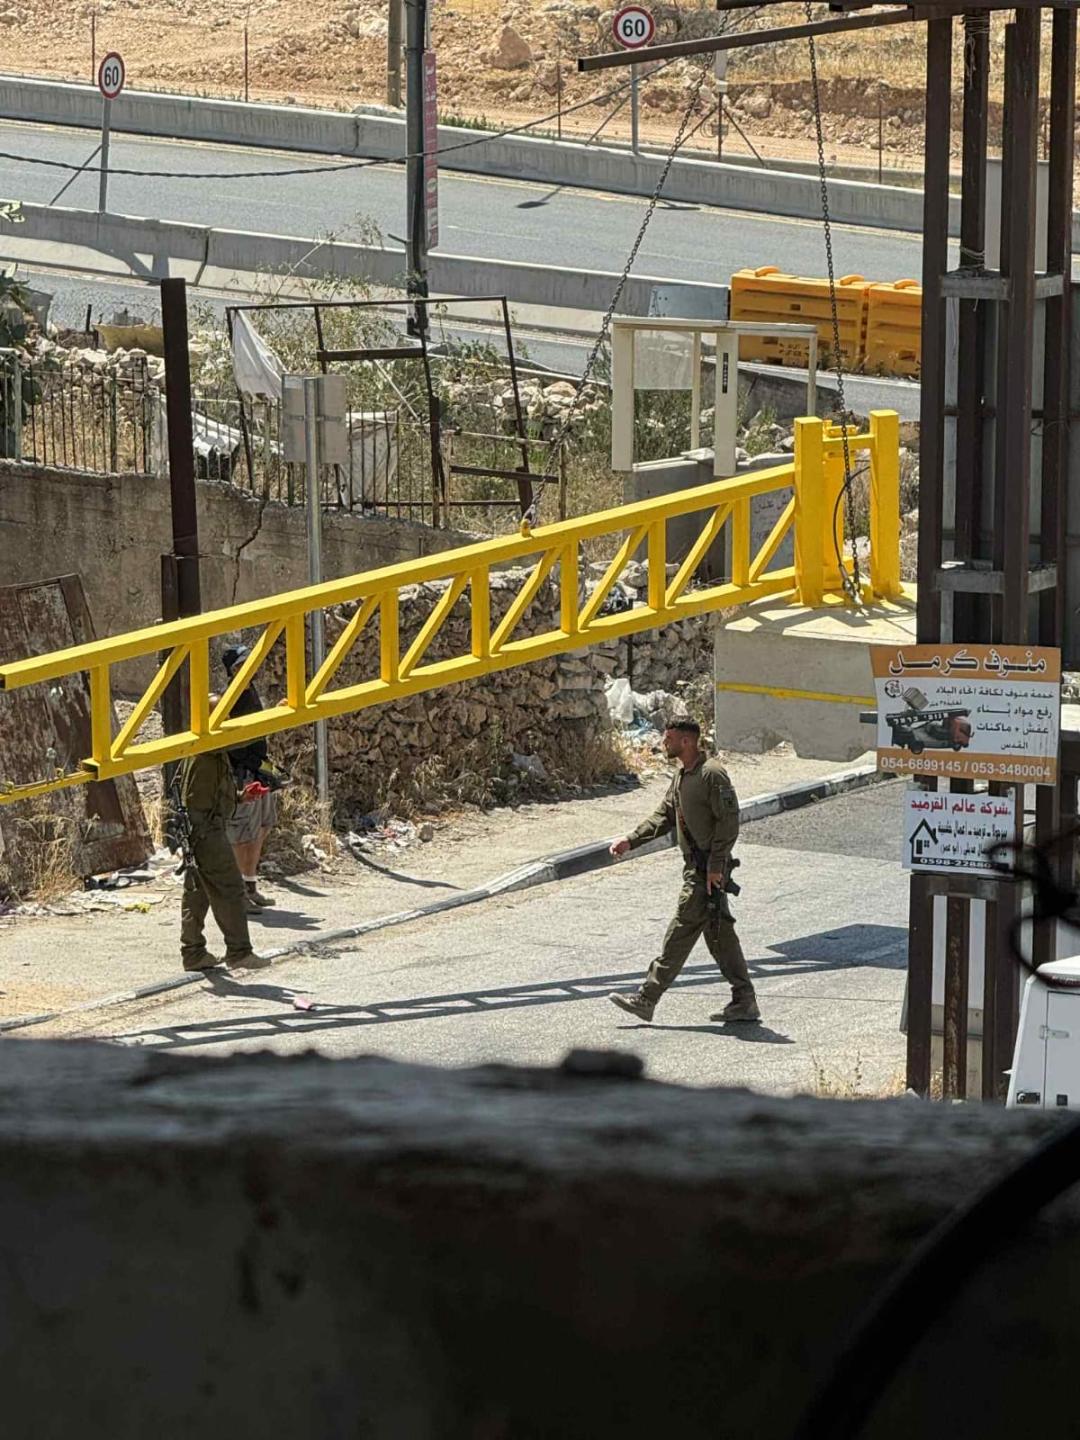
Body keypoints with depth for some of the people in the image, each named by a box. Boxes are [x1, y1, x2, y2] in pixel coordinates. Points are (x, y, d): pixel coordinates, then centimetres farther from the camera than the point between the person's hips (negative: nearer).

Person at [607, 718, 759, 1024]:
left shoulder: (712, 774, -15)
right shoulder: (682, 776, 15)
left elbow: (728, 821, -19)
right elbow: (664, 816, 20)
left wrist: (716, 865, -21)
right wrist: (631, 840, 9)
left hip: (708, 871, -10)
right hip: (696, 867, 10)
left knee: (682, 932, -6)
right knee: (719, 934, 11)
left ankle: (647, 998, -5)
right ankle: (744, 1001, 14)